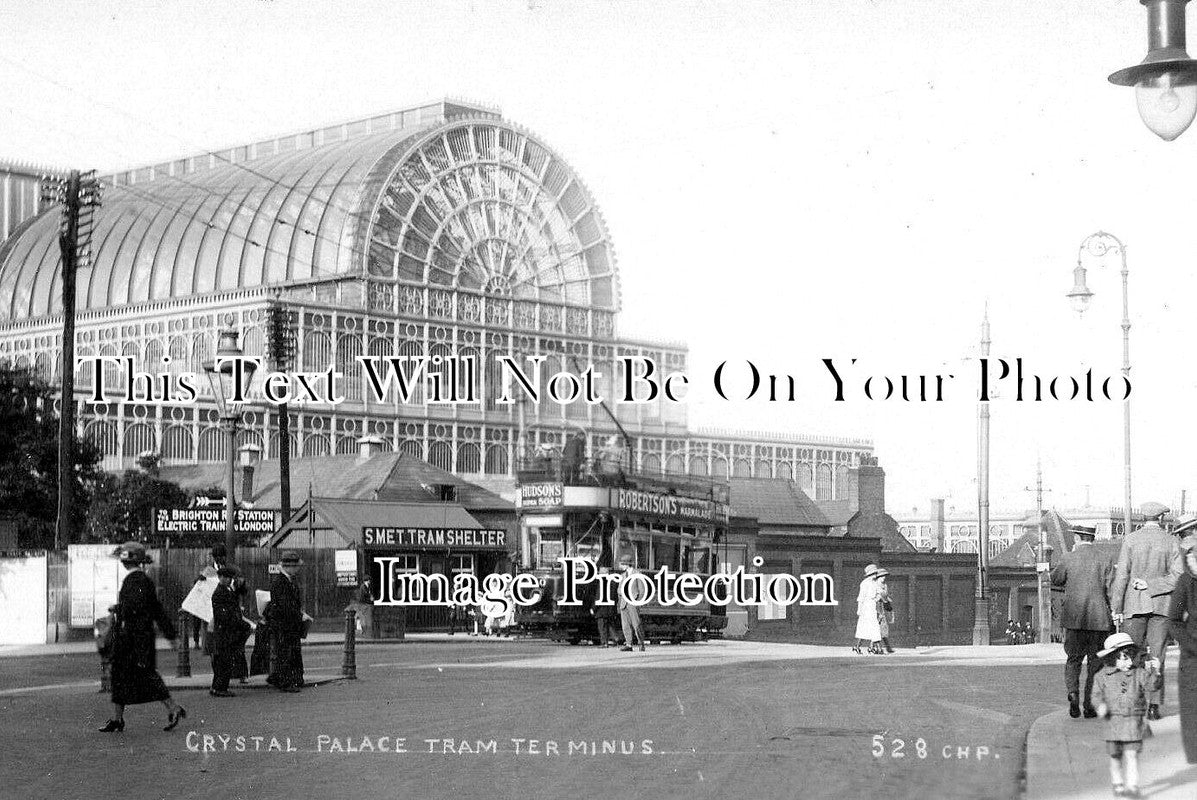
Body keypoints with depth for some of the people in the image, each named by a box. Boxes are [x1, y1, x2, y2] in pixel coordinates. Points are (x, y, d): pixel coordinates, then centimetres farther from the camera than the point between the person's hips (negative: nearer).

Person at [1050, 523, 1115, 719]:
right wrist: (1114, 616, 6)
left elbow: (1055, 580, 11)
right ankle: (1090, 705, 8)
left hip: (1074, 617, 0)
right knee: (1095, 662, 9)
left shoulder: (1068, 558, -4)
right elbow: (1111, 591, -3)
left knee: (1073, 659, 11)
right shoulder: (1105, 560, -2)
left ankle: (1073, 693, -12)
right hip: (1099, 619, 0)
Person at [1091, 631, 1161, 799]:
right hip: (1113, 721, 1)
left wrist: (1154, 672, -24)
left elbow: (1151, 686, -8)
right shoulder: (1103, 676, 2)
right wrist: (1101, 705, -14)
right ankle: (1118, 784, 23)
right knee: (1115, 756, 8)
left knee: (1131, 754, -8)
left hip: (1133, 720, -1)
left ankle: (1132, 786, -6)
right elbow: (1096, 695, 5)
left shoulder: (1138, 673, 1)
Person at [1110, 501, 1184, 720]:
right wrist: (1151, 585, -4)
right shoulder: (1170, 542, 2)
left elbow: (1122, 575, -4)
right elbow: (1177, 576, -6)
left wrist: (1116, 607, -2)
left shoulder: (1130, 540, -2)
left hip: (1135, 604, -1)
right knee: (1157, 656, 2)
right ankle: (1154, 705, -2)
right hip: (1161, 604, 1)